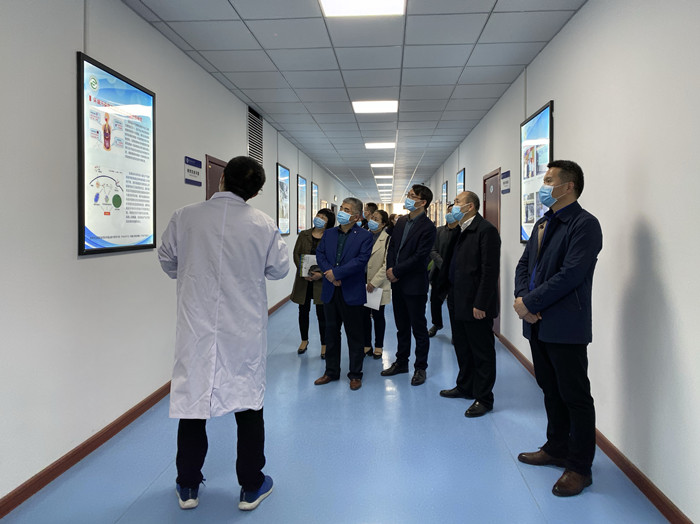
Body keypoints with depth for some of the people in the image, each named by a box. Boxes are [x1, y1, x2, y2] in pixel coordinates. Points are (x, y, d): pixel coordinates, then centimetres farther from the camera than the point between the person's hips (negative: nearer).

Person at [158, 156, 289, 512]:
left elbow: (167, 260, 6)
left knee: (191, 400, 14)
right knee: (248, 403, 13)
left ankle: (188, 488, 29)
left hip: (196, 326, 1)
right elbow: (279, 269, 2)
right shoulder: (263, 225, -12)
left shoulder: (184, 218, -10)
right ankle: (251, 488, 26)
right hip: (244, 330, -1)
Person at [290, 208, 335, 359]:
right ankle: (304, 340, 32)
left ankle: (324, 345, 12)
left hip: (321, 280, -3)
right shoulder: (304, 235, 7)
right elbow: (296, 254, 3)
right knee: (303, 311, 14)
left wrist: (321, 274, -20)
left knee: (322, 314, 0)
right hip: (303, 279, 4)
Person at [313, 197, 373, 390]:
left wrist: (336, 272, -17)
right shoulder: (329, 234, 11)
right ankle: (331, 371, 26)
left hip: (352, 292, -5)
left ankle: (355, 374, 18)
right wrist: (329, 274, -13)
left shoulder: (365, 236, -5)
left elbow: (361, 260, -16)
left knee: (354, 335, 5)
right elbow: (320, 254, 3)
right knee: (331, 333, 14)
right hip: (330, 292, 5)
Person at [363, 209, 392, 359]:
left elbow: (387, 264, -13)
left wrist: (374, 282, -16)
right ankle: (367, 345, 23)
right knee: (364, 315, 9)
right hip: (362, 285, 4)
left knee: (378, 316, 8)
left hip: (378, 286, -4)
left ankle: (378, 346, 22)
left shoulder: (387, 239, -9)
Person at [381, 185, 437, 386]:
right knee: (402, 326, 18)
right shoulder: (401, 221, 10)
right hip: (397, 283, 7)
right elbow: (392, 246, 13)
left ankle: (420, 368, 16)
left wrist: (396, 272, -14)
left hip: (414, 284, -7)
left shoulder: (427, 227, -14)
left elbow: (419, 256, -19)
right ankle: (401, 362, 30)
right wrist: (389, 269, -3)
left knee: (419, 328, 5)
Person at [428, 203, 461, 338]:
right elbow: (433, 251, 1)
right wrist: (443, 265, -13)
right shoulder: (440, 230, 6)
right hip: (439, 273, 5)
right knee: (435, 301, 16)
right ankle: (437, 324, 41)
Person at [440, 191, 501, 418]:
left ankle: (484, 399, 15)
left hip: (476, 306, -9)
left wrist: (480, 304, -21)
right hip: (458, 303, 9)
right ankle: (465, 387, 36)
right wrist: (451, 296, 12)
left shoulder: (486, 230, -15)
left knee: (482, 352, 4)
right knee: (462, 348, 20)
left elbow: (490, 270, -20)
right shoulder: (461, 231, 12)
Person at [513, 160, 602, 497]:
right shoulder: (543, 224, 15)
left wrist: (530, 302, -17)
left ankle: (580, 467, 15)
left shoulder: (584, 225, -13)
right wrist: (522, 299, -5)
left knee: (575, 396, 3)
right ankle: (557, 449, 35)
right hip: (539, 324, 8)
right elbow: (524, 264, 13)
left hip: (566, 327, -8)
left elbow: (571, 274, -21)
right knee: (550, 390, 19)